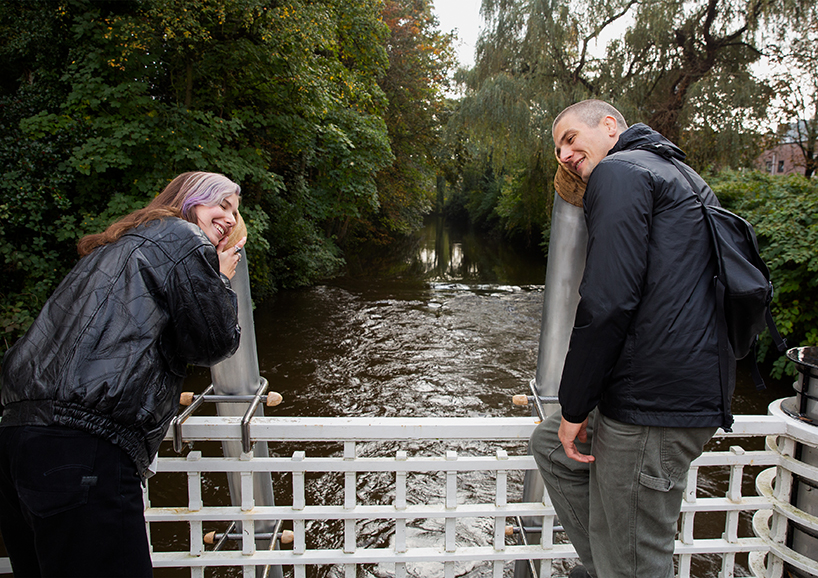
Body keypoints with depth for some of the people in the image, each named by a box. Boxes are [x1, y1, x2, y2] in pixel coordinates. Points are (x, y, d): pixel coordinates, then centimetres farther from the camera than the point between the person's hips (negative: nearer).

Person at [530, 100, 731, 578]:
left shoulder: (619, 171, -7)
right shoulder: (677, 178, 24)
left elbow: (609, 300, -19)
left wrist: (575, 404, -10)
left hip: (656, 401, -11)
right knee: (551, 444, 24)